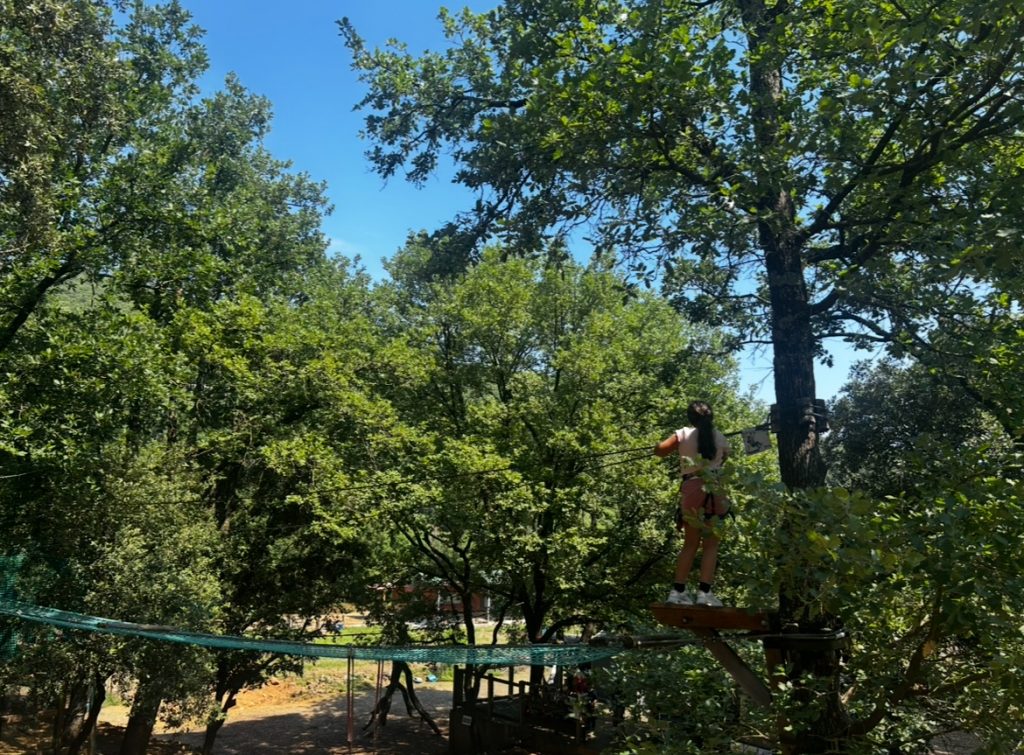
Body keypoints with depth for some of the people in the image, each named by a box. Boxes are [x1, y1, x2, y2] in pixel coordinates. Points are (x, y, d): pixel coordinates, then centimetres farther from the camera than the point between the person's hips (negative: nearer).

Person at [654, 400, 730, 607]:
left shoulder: (684, 434, 2)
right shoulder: (720, 437, 8)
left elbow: (659, 450, -3)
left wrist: (677, 447, 16)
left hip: (691, 492, 1)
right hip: (714, 491, -1)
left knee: (690, 544, 12)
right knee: (711, 544, 4)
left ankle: (678, 591, 9)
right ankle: (704, 592, -6)